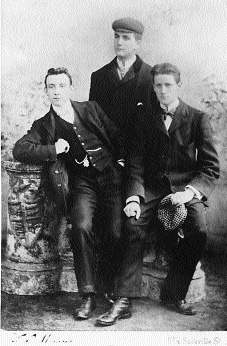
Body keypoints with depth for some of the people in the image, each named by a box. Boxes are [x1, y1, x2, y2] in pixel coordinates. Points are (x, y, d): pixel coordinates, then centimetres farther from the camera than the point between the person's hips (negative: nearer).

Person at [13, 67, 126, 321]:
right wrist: (52, 150, -9)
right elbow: (19, 150, -1)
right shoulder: (44, 125, 12)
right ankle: (88, 296, -14)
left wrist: (122, 161, 4)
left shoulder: (91, 109, 15)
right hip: (82, 183, 0)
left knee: (118, 233, -18)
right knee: (81, 227, -27)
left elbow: (117, 138, 20)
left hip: (111, 177, 0)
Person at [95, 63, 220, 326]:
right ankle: (124, 300, -20)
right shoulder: (144, 117, 12)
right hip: (152, 188, 1)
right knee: (133, 225, -27)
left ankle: (173, 294, -9)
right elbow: (136, 162, 4)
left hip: (187, 188, -1)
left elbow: (211, 167, 2)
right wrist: (134, 197, -13)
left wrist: (190, 192, -17)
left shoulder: (198, 119, 7)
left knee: (198, 229, -28)